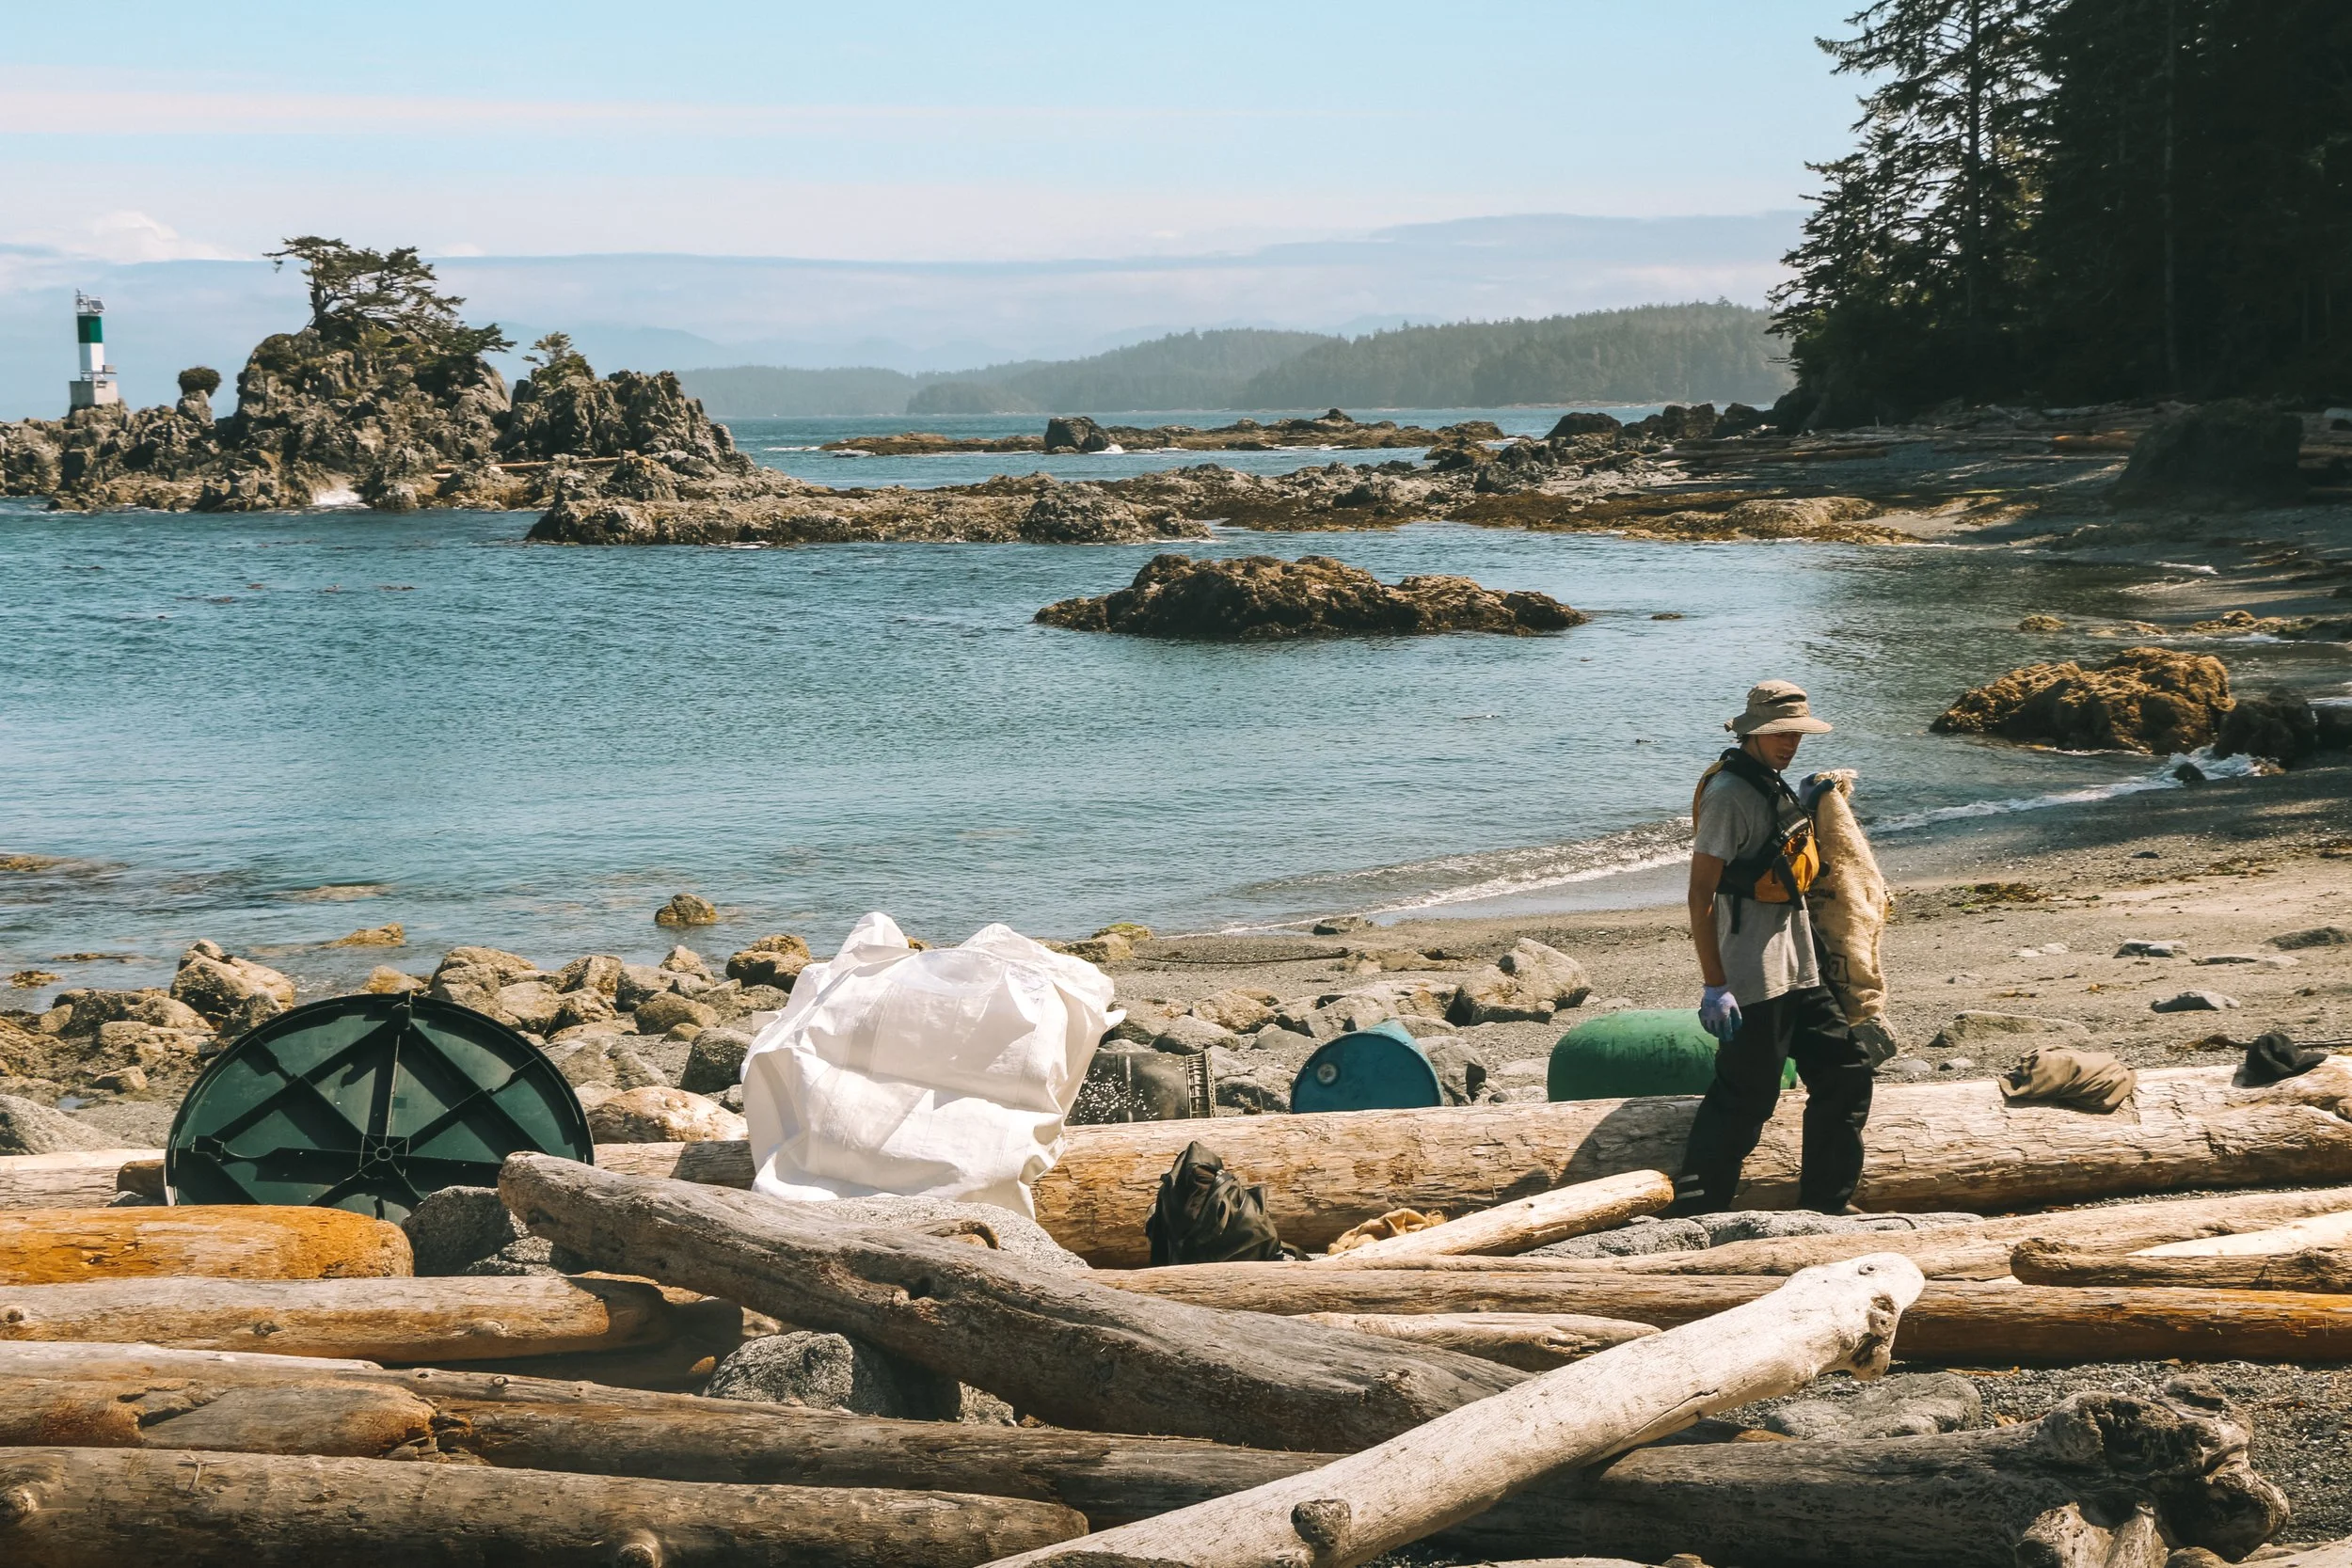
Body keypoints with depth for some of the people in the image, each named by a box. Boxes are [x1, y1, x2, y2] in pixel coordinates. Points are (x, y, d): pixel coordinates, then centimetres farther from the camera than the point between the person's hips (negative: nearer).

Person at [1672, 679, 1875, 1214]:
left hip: (1797, 971, 10)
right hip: (1752, 983, -10)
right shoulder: (1729, 793, -16)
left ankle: (1827, 1201, 23)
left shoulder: (1775, 788, 14)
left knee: (1845, 1073, 12)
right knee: (1744, 1099, -7)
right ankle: (1694, 1217, 1)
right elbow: (1700, 895, -19)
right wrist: (1715, 987, -22)